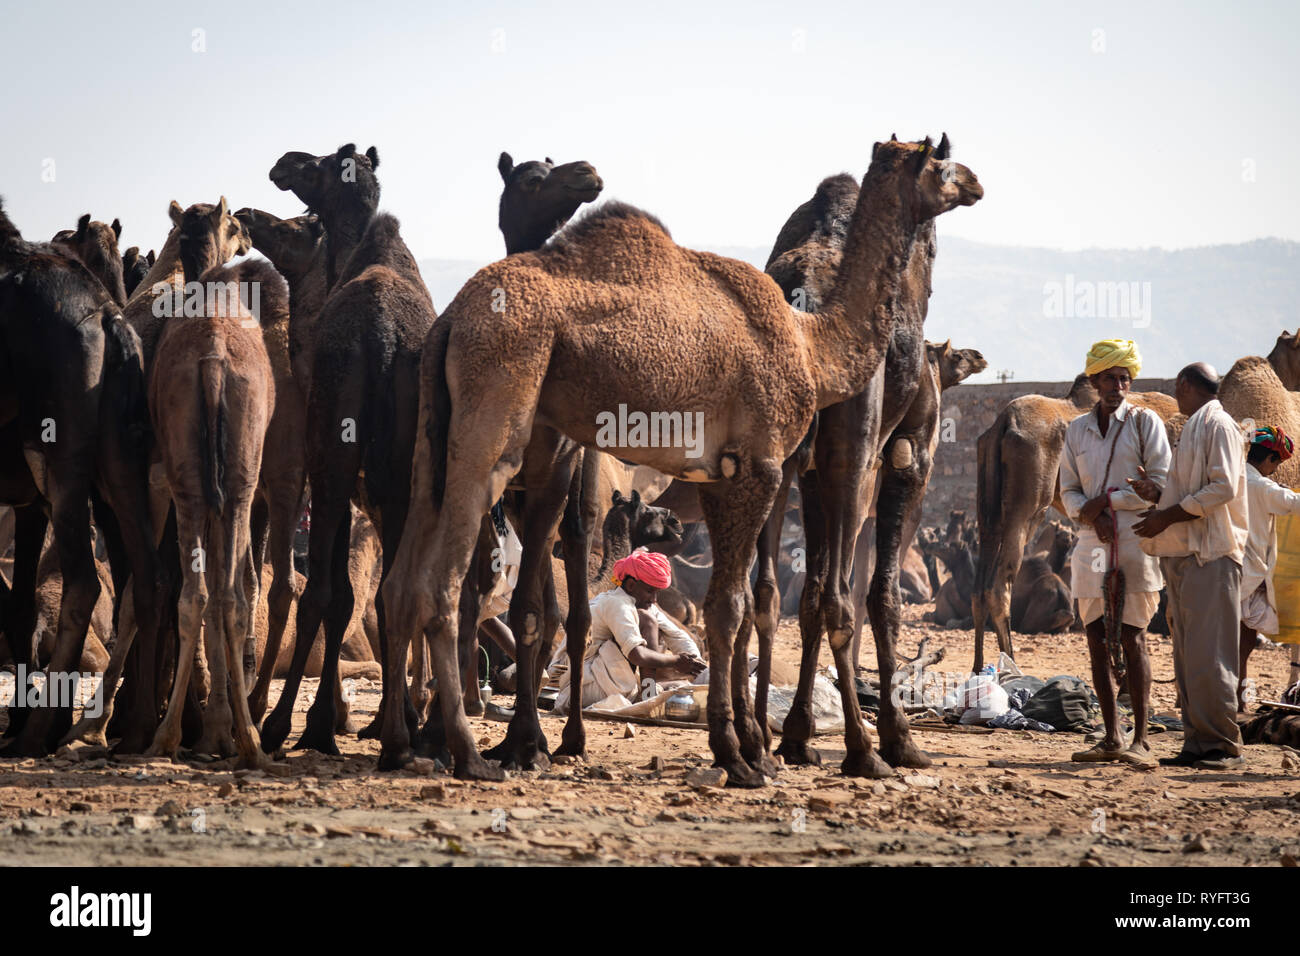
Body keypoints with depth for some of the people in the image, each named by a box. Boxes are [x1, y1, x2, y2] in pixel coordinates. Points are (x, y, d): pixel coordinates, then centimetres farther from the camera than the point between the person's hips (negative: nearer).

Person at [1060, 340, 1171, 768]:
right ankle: (1112, 738, 7)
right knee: (1097, 642, 2)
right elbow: (1069, 491, 13)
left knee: (1132, 641, -9)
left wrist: (1107, 500, -9)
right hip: (1091, 542, 4)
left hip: (1135, 543, -4)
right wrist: (1091, 514, -8)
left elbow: (1160, 485, -4)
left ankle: (1140, 740, -8)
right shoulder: (1077, 429, 14)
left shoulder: (1145, 423, 2)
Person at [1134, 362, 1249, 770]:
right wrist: (1158, 496, 7)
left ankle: (1224, 746, -11)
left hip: (1210, 555, -10)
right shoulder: (1192, 430, 23)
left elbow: (1223, 488, -16)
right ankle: (1198, 744, 8)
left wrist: (1167, 516, -15)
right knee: (1188, 656, 7)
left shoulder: (1218, 425, -6)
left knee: (1209, 656, -12)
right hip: (1183, 554, 10)